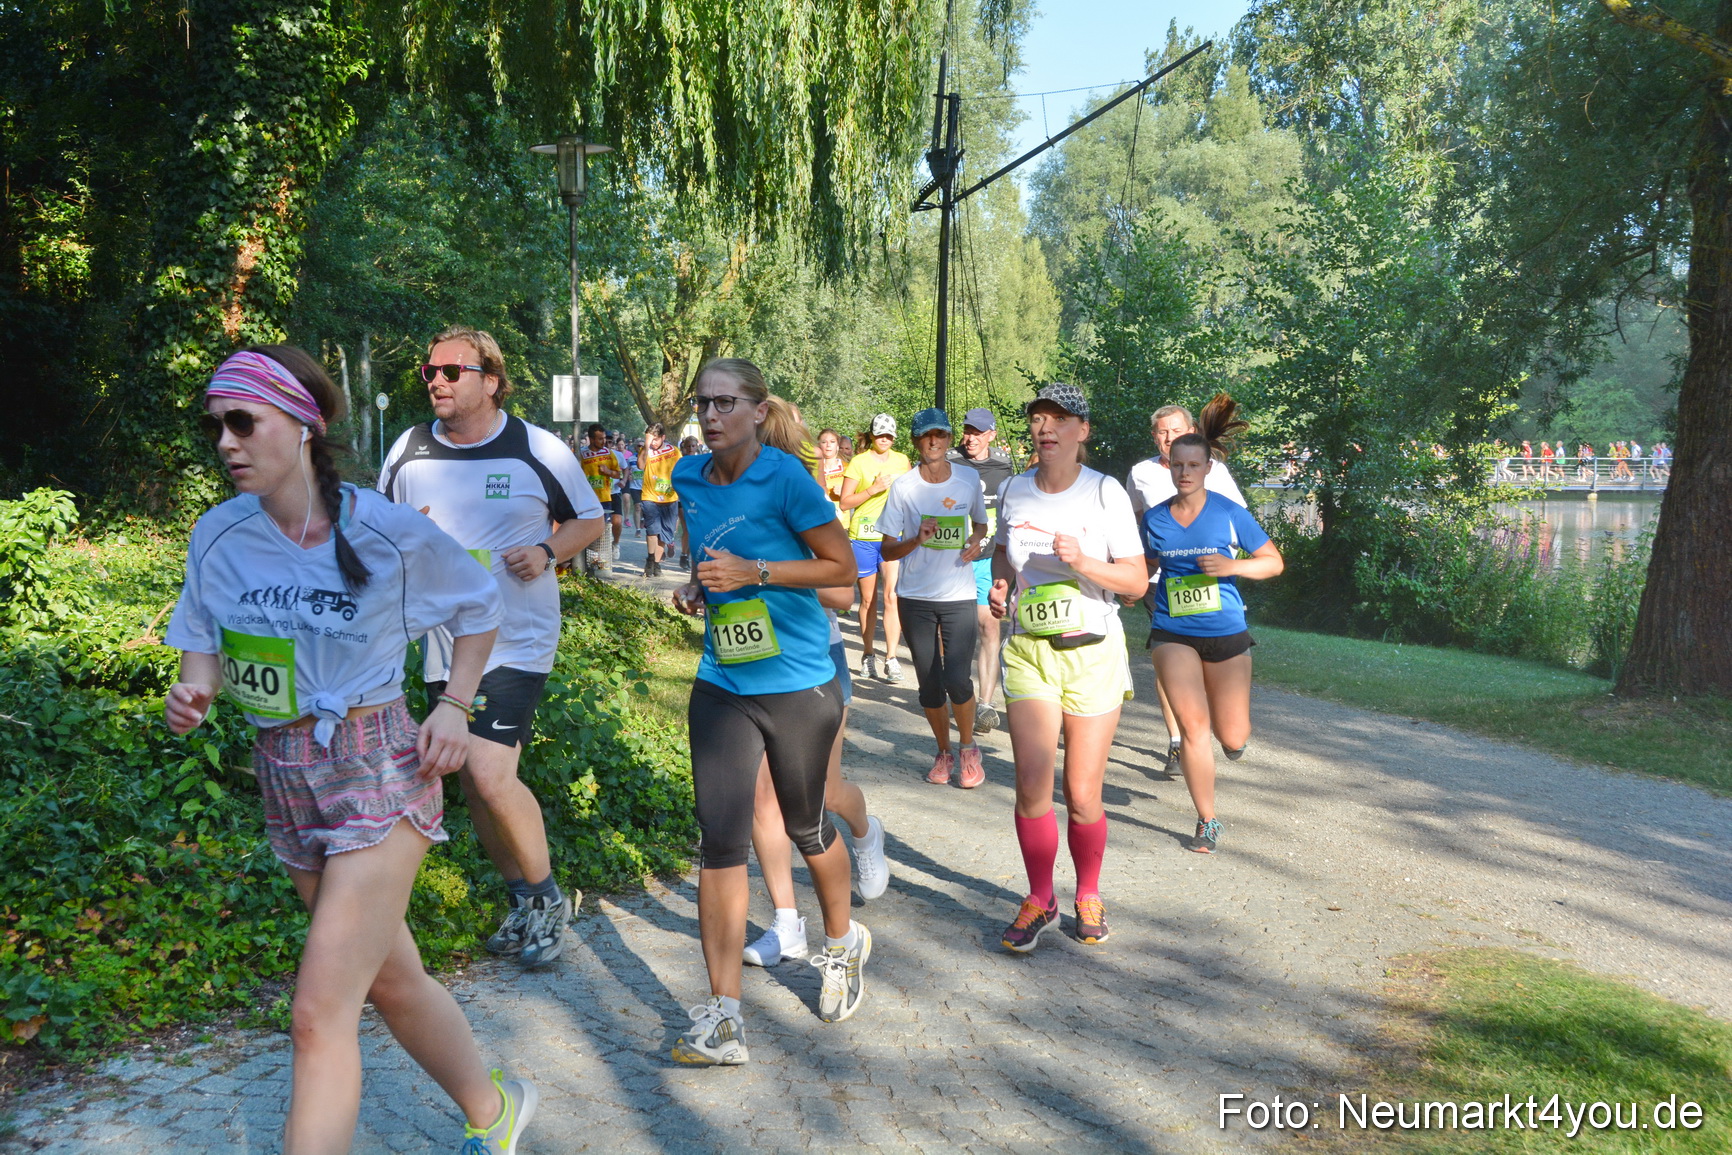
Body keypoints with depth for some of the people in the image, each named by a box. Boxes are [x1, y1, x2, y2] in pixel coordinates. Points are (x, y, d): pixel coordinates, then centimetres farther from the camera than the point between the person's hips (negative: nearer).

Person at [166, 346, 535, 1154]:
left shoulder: (389, 532, -12)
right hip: (285, 784, 6)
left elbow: (480, 607, 4)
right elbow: (206, 648, 10)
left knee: (320, 1013, -9)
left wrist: (454, 706, -5)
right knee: (389, 979, 19)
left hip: (379, 776, -5)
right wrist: (193, 692, -12)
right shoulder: (218, 536, -1)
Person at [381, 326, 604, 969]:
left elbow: (590, 520, 5)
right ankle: (521, 900, 32)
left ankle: (548, 897, 7)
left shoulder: (539, 451, -7)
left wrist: (547, 552, -14)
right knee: (473, 782, 11)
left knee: (491, 776, -16)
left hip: (518, 641, -5)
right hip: (446, 641, 5)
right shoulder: (407, 453, 3)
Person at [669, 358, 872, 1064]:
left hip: (798, 682, -4)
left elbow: (842, 566, -10)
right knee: (719, 840, -3)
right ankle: (723, 1015, 3)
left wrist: (752, 571, -20)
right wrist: (697, 586, 1)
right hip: (721, 685, 4)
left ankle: (842, 943, 43)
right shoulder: (690, 479, 4)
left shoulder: (785, 479, -13)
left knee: (805, 825, 14)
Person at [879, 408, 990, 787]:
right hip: (915, 597, 0)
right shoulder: (903, 486, -4)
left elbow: (980, 522, 19)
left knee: (957, 681, -11)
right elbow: (887, 550, -3)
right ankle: (944, 752, 30)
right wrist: (918, 539, -22)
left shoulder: (969, 479, 0)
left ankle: (968, 746, 16)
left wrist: (976, 540, -4)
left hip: (959, 596, 0)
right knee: (929, 684, 7)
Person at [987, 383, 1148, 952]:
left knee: (1082, 795, 2)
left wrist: (1083, 562, -22)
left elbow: (1137, 581, -7)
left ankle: (1089, 895, 28)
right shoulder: (1014, 490, 4)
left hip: (1092, 653, -2)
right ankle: (1039, 899, 16)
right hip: (1028, 651, 2)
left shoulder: (1105, 492, -6)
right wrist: (999, 583, 3)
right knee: (1031, 786, -6)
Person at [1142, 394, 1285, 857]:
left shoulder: (1229, 514, -5)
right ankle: (1207, 822, 6)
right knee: (1193, 726, -10)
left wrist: (1232, 566, -16)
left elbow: (1274, 561, 1)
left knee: (1233, 738, 5)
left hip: (1226, 633, -1)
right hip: (1173, 634, 1)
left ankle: (1232, 725, 45)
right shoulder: (1155, 519, 1)